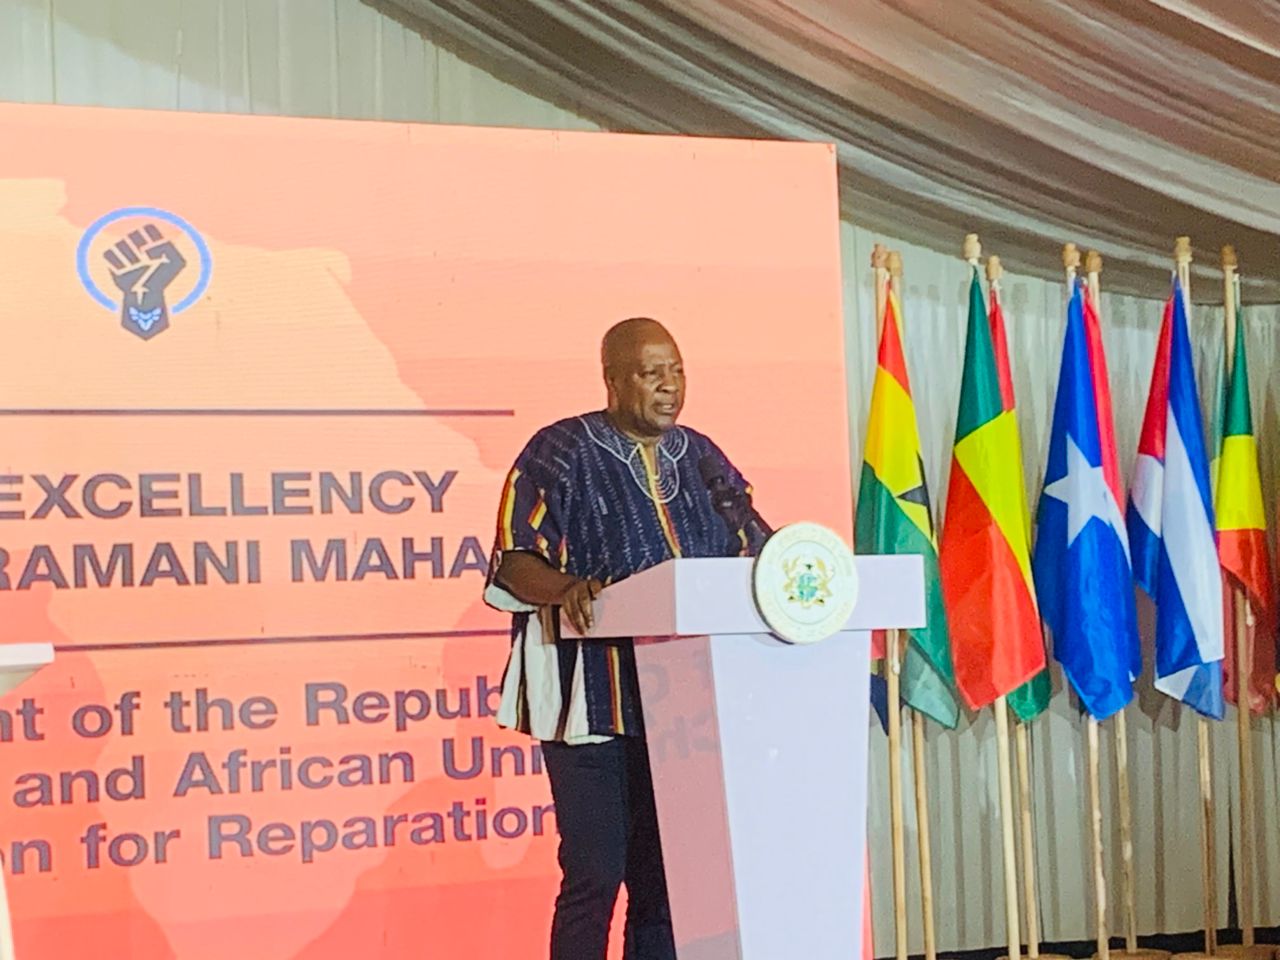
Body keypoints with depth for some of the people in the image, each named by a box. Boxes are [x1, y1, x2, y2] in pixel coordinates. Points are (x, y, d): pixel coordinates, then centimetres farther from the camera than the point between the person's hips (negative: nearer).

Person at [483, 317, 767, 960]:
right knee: (595, 873, -8)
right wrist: (566, 586, -28)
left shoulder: (701, 458, 15)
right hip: (593, 701, -5)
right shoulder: (561, 452, -1)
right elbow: (513, 564, -8)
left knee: (665, 872, 7)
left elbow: (749, 551, 16)